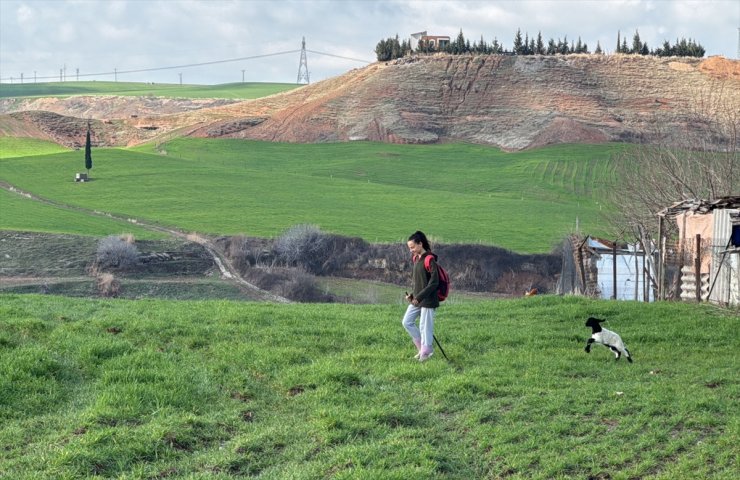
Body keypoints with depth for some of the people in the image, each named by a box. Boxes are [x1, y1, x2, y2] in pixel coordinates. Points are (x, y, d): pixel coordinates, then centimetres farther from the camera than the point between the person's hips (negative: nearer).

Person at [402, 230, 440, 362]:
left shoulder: (430, 260, -16)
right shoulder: (416, 259, 9)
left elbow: (434, 282, -18)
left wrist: (419, 297, -19)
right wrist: (412, 294, 4)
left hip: (428, 300, -9)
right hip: (416, 299, 9)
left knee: (425, 326, -2)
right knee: (407, 322, 9)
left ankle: (425, 352, 10)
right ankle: (422, 347, 20)